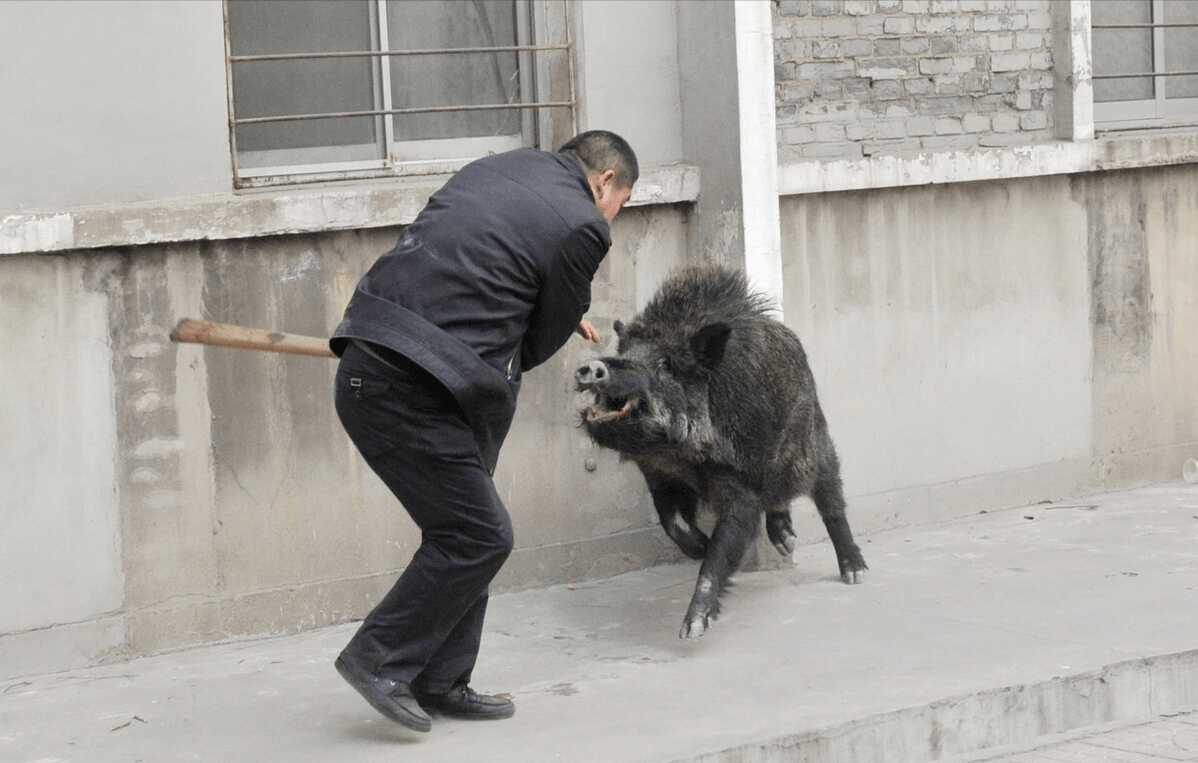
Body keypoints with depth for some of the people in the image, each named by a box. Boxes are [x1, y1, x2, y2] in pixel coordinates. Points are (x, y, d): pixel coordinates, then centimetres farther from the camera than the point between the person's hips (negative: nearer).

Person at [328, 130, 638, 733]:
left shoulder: (501, 165, 18)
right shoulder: (581, 226, -4)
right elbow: (540, 343, 4)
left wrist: (564, 319, 36)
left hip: (366, 367, 9)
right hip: (407, 392, -9)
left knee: (464, 529, 16)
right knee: (478, 535, 0)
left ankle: (441, 683, 22)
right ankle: (379, 660, 6)